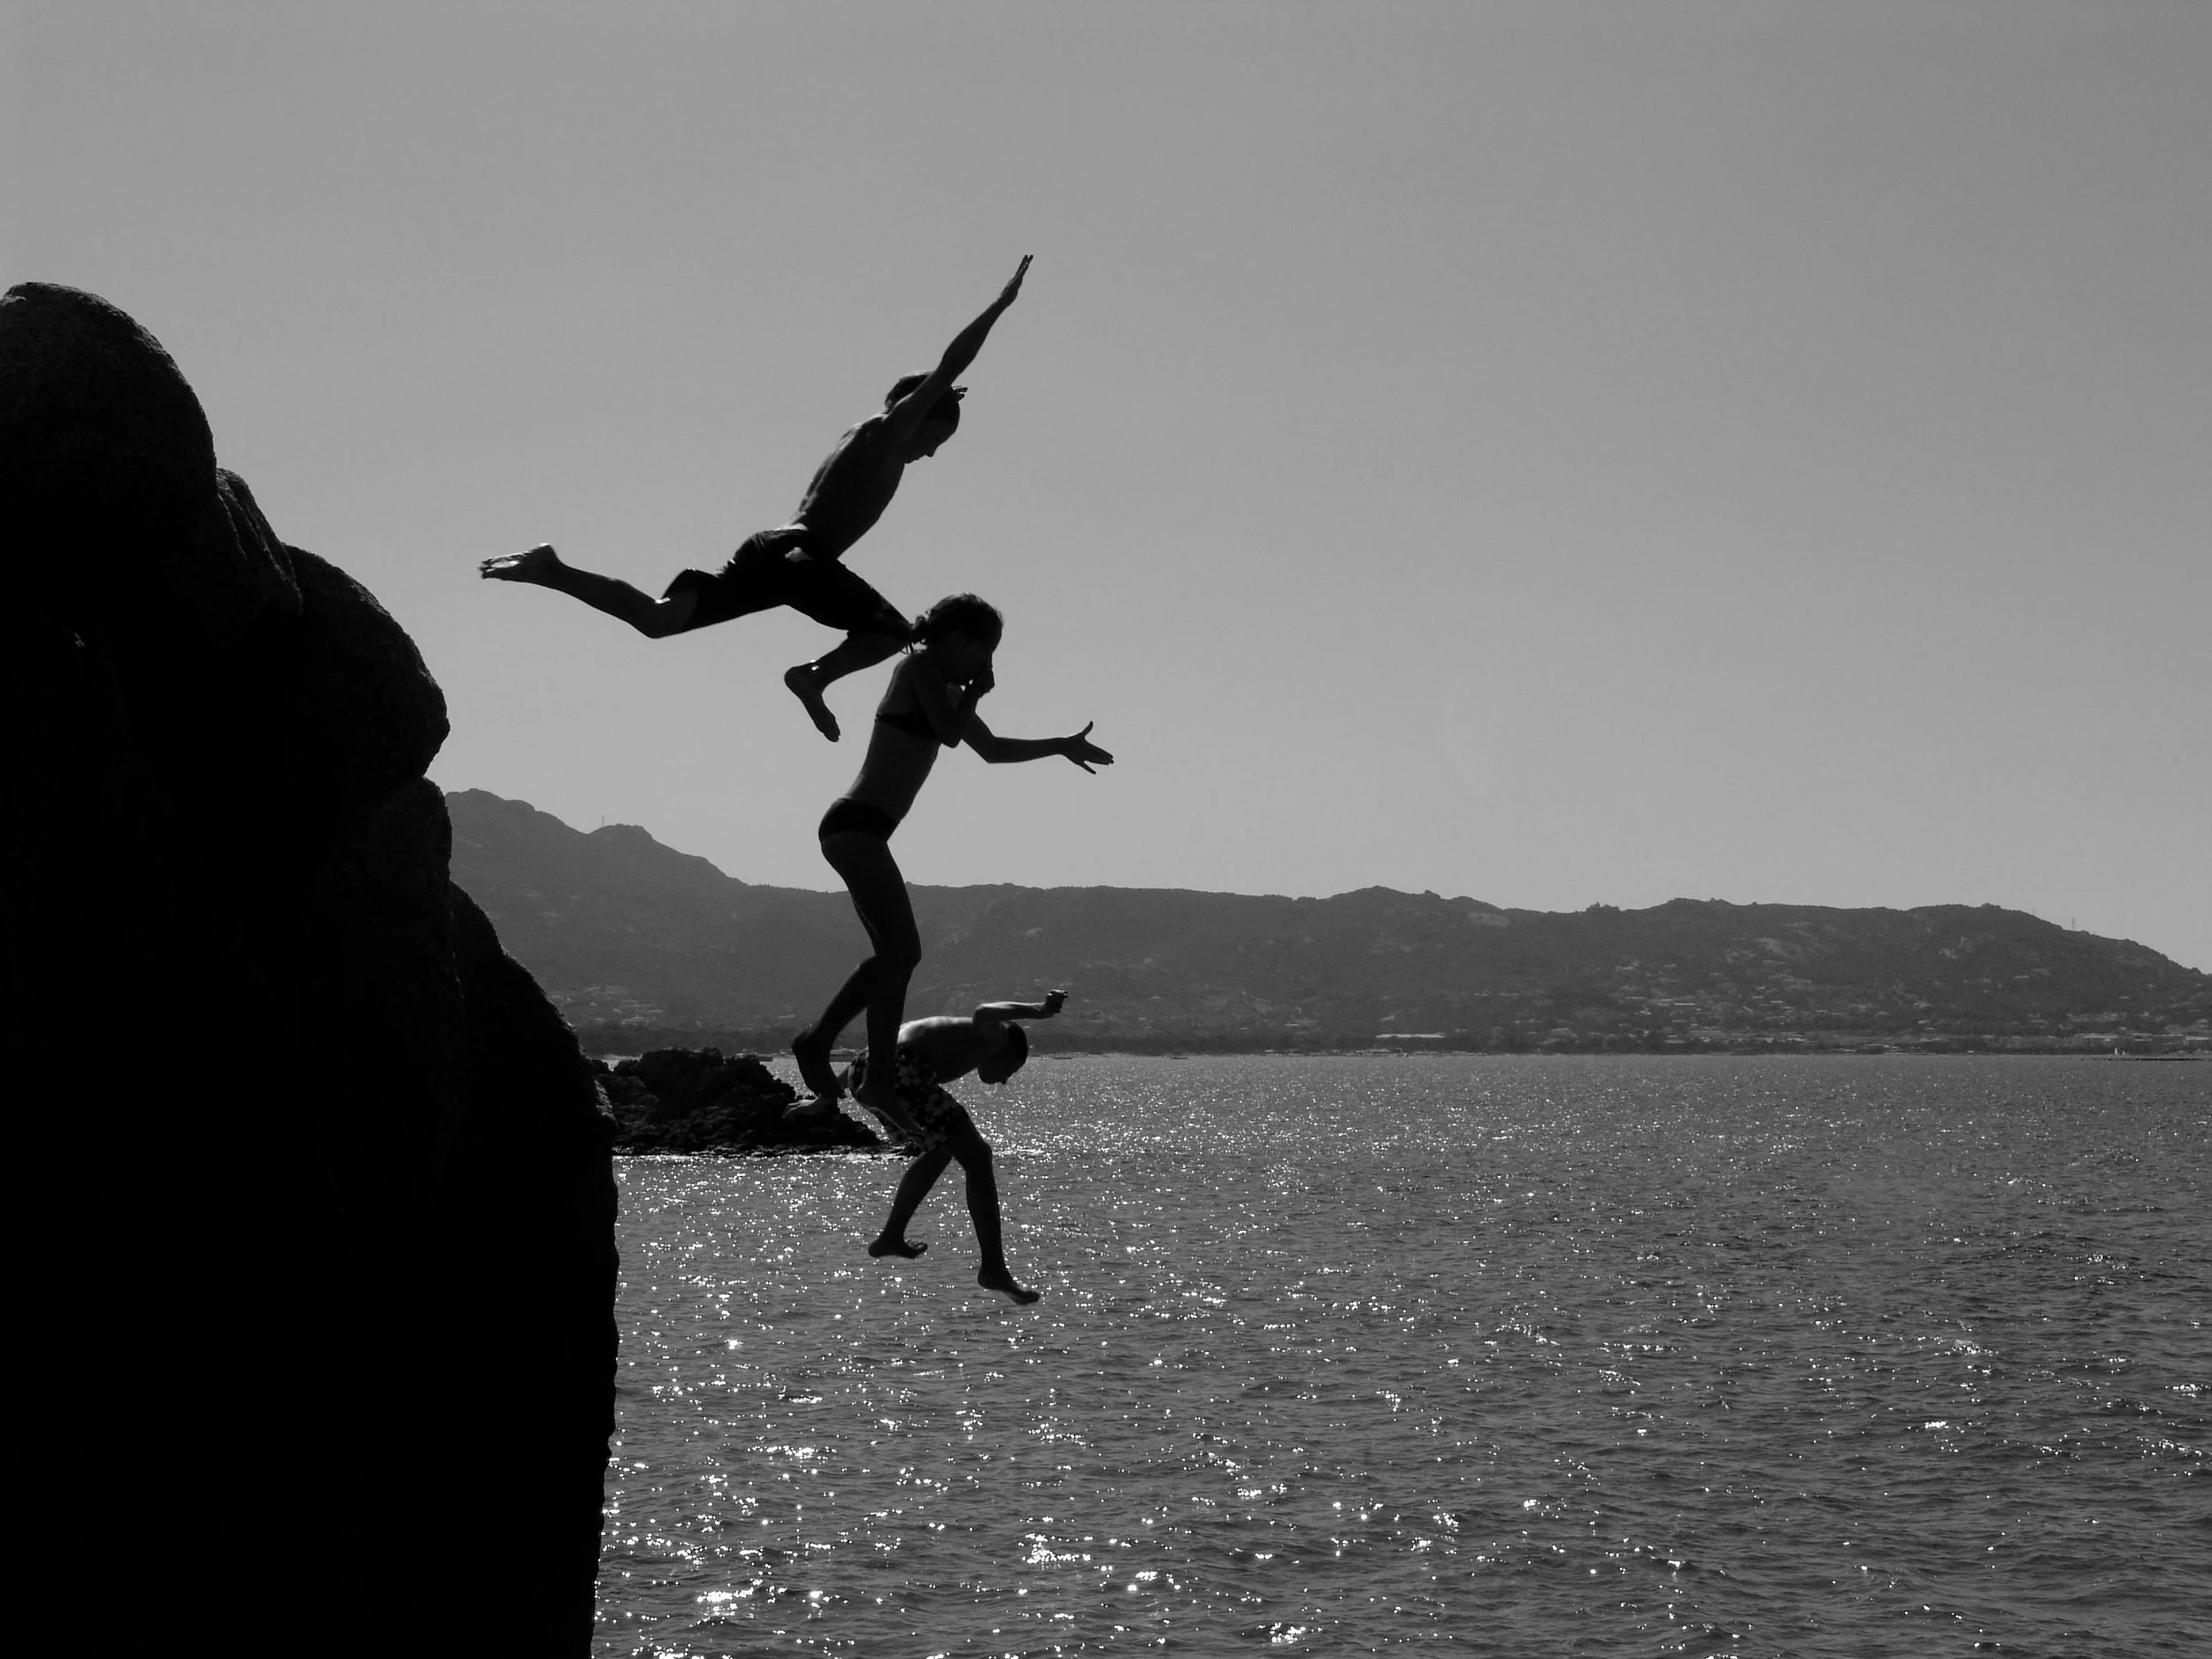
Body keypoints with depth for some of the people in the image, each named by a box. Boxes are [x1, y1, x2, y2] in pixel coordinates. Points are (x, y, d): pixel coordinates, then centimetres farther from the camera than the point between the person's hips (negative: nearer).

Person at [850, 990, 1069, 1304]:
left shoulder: (951, 1038, 37)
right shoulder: (996, 1036, 12)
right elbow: (983, 1015, -15)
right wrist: (1036, 1010, -24)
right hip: (899, 1070, -10)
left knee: (941, 1149, 31)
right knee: (976, 1157, -3)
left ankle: (890, 1237, 42)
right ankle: (993, 1267, -9)